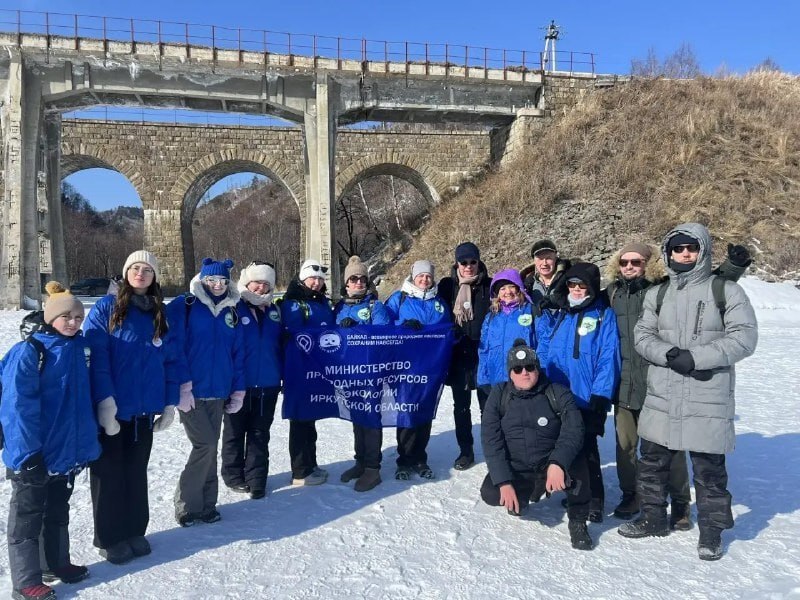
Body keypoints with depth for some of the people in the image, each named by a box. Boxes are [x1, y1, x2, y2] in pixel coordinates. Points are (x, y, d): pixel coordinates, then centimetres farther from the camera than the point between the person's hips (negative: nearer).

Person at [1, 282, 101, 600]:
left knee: (57, 510, 22)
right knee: (27, 515, 9)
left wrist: (88, 438, 14)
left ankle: (56, 563, 38)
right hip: (34, 455, -7)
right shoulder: (29, 352, -19)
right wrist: (27, 453, -23)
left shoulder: (79, 347, 2)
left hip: (67, 450, 7)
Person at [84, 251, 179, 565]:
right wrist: (105, 402, -22)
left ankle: (134, 531, 31)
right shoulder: (106, 307, -7)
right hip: (111, 409, -4)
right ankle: (109, 537, 24)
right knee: (109, 473, 8)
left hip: (144, 410, 4)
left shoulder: (161, 314, 8)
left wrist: (170, 404, 3)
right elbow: (95, 357, -15)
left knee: (136, 472, 16)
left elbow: (171, 360, 8)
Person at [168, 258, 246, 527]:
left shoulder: (231, 311, 9)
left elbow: (237, 353, 10)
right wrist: (183, 386, -17)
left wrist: (238, 391, 7)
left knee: (210, 447, 11)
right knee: (206, 445, -8)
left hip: (218, 392, 5)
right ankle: (186, 504, 9)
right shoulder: (183, 306, -7)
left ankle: (206, 503, 23)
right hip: (191, 392, -5)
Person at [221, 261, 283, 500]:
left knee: (259, 435, 10)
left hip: (268, 385, 4)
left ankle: (256, 480, 19)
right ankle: (233, 475, 26)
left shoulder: (273, 310, 8)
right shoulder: (234, 309, -7)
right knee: (235, 432, 12)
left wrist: (281, 373, 8)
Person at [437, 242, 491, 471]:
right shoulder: (447, 286, 3)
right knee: (461, 405, 11)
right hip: (458, 354, 2)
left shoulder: (489, 286, 0)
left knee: (488, 403, 3)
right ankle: (465, 450, 23)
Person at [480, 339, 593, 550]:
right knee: (490, 494, -24)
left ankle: (578, 522, -8)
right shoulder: (499, 396, -4)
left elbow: (573, 430, -22)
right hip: (516, 469, 3)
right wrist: (504, 482, -21)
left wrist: (558, 463, -40)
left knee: (576, 463, -33)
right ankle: (531, 491, 12)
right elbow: (491, 441, -10)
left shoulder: (558, 394, -7)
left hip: (551, 464, -2)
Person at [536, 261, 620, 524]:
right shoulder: (557, 314, 11)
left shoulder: (604, 316, -3)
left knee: (586, 449, 1)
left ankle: (594, 500, 15)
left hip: (586, 400, -5)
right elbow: (543, 351, 11)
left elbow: (608, 359, -10)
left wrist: (600, 395, -16)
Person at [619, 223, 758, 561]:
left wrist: (696, 357, -18)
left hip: (708, 399, -4)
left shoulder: (726, 291, -2)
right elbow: (642, 335, 6)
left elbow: (744, 337, -9)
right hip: (661, 397, 4)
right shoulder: (657, 294, 11)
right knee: (652, 460, 14)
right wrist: (669, 353, -14)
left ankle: (711, 531, 24)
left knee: (709, 467, 5)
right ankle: (653, 517, 33)